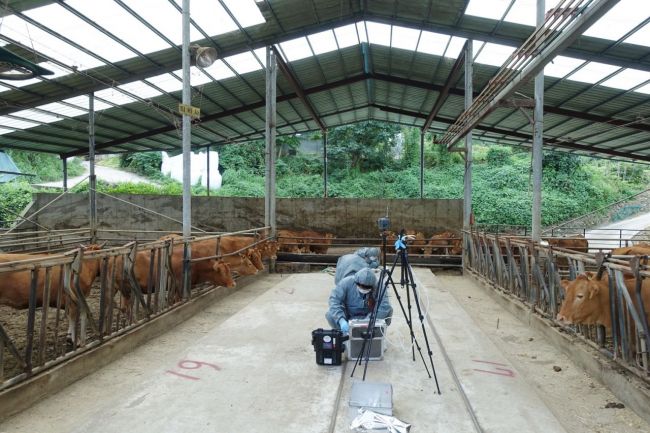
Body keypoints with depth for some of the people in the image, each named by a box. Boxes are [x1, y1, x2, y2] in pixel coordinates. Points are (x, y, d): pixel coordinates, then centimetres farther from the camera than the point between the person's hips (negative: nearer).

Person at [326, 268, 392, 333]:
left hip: (368, 317, 1)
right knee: (330, 315, -29)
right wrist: (341, 320, -44)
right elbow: (334, 300, -30)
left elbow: (384, 306, -32)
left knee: (388, 311, -25)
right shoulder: (346, 282, -23)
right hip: (348, 316, 0)